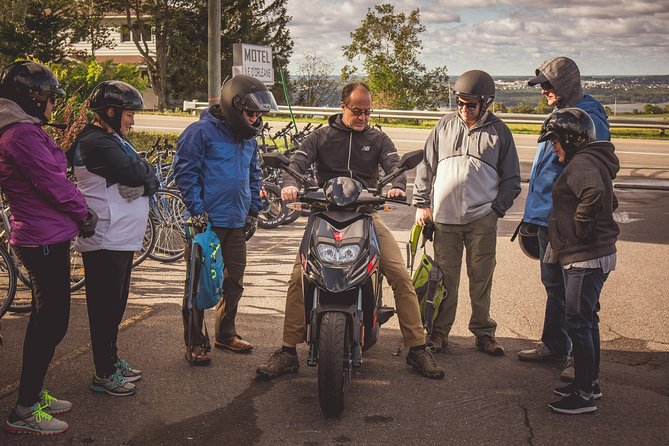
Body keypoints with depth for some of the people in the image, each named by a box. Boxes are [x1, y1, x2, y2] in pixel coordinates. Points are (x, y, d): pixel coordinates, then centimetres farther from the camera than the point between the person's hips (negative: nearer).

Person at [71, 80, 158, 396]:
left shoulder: (113, 139, 16)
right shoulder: (96, 143, -17)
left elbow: (150, 180, 10)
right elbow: (136, 174, -26)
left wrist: (142, 183, -11)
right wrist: (143, 169, -5)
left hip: (121, 239, 10)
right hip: (105, 242, -10)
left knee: (116, 305, 18)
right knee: (105, 307, -1)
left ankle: (112, 360, 31)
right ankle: (104, 374, 9)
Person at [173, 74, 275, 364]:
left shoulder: (248, 138, 14)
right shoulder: (201, 131, -10)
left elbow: (254, 175, 25)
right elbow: (185, 171, -13)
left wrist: (253, 209, 18)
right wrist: (196, 209, -17)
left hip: (237, 223, 7)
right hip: (207, 221, -7)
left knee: (234, 281, 15)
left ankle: (226, 333, 30)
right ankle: (195, 342, 9)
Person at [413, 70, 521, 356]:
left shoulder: (499, 132, 8)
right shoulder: (444, 126, 11)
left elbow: (511, 179, 11)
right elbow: (426, 166, 13)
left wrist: (497, 208, 1)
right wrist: (422, 203, 6)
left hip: (482, 219, -1)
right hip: (444, 217, 1)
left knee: (481, 278, 4)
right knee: (445, 278, 4)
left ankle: (483, 332, 15)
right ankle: (439, 331, 13)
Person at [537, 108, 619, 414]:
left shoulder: (580, 163, -17)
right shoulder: (592, 161, 16)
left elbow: (594, 191, -38)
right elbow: (609, 202, 28)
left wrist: (581, 226, -25)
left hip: (585, 259, -11)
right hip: (590, 256, 11)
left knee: (578, 322, -5)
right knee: (586, 320, 18)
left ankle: (584, 394, 2)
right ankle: (590, 382, 30)